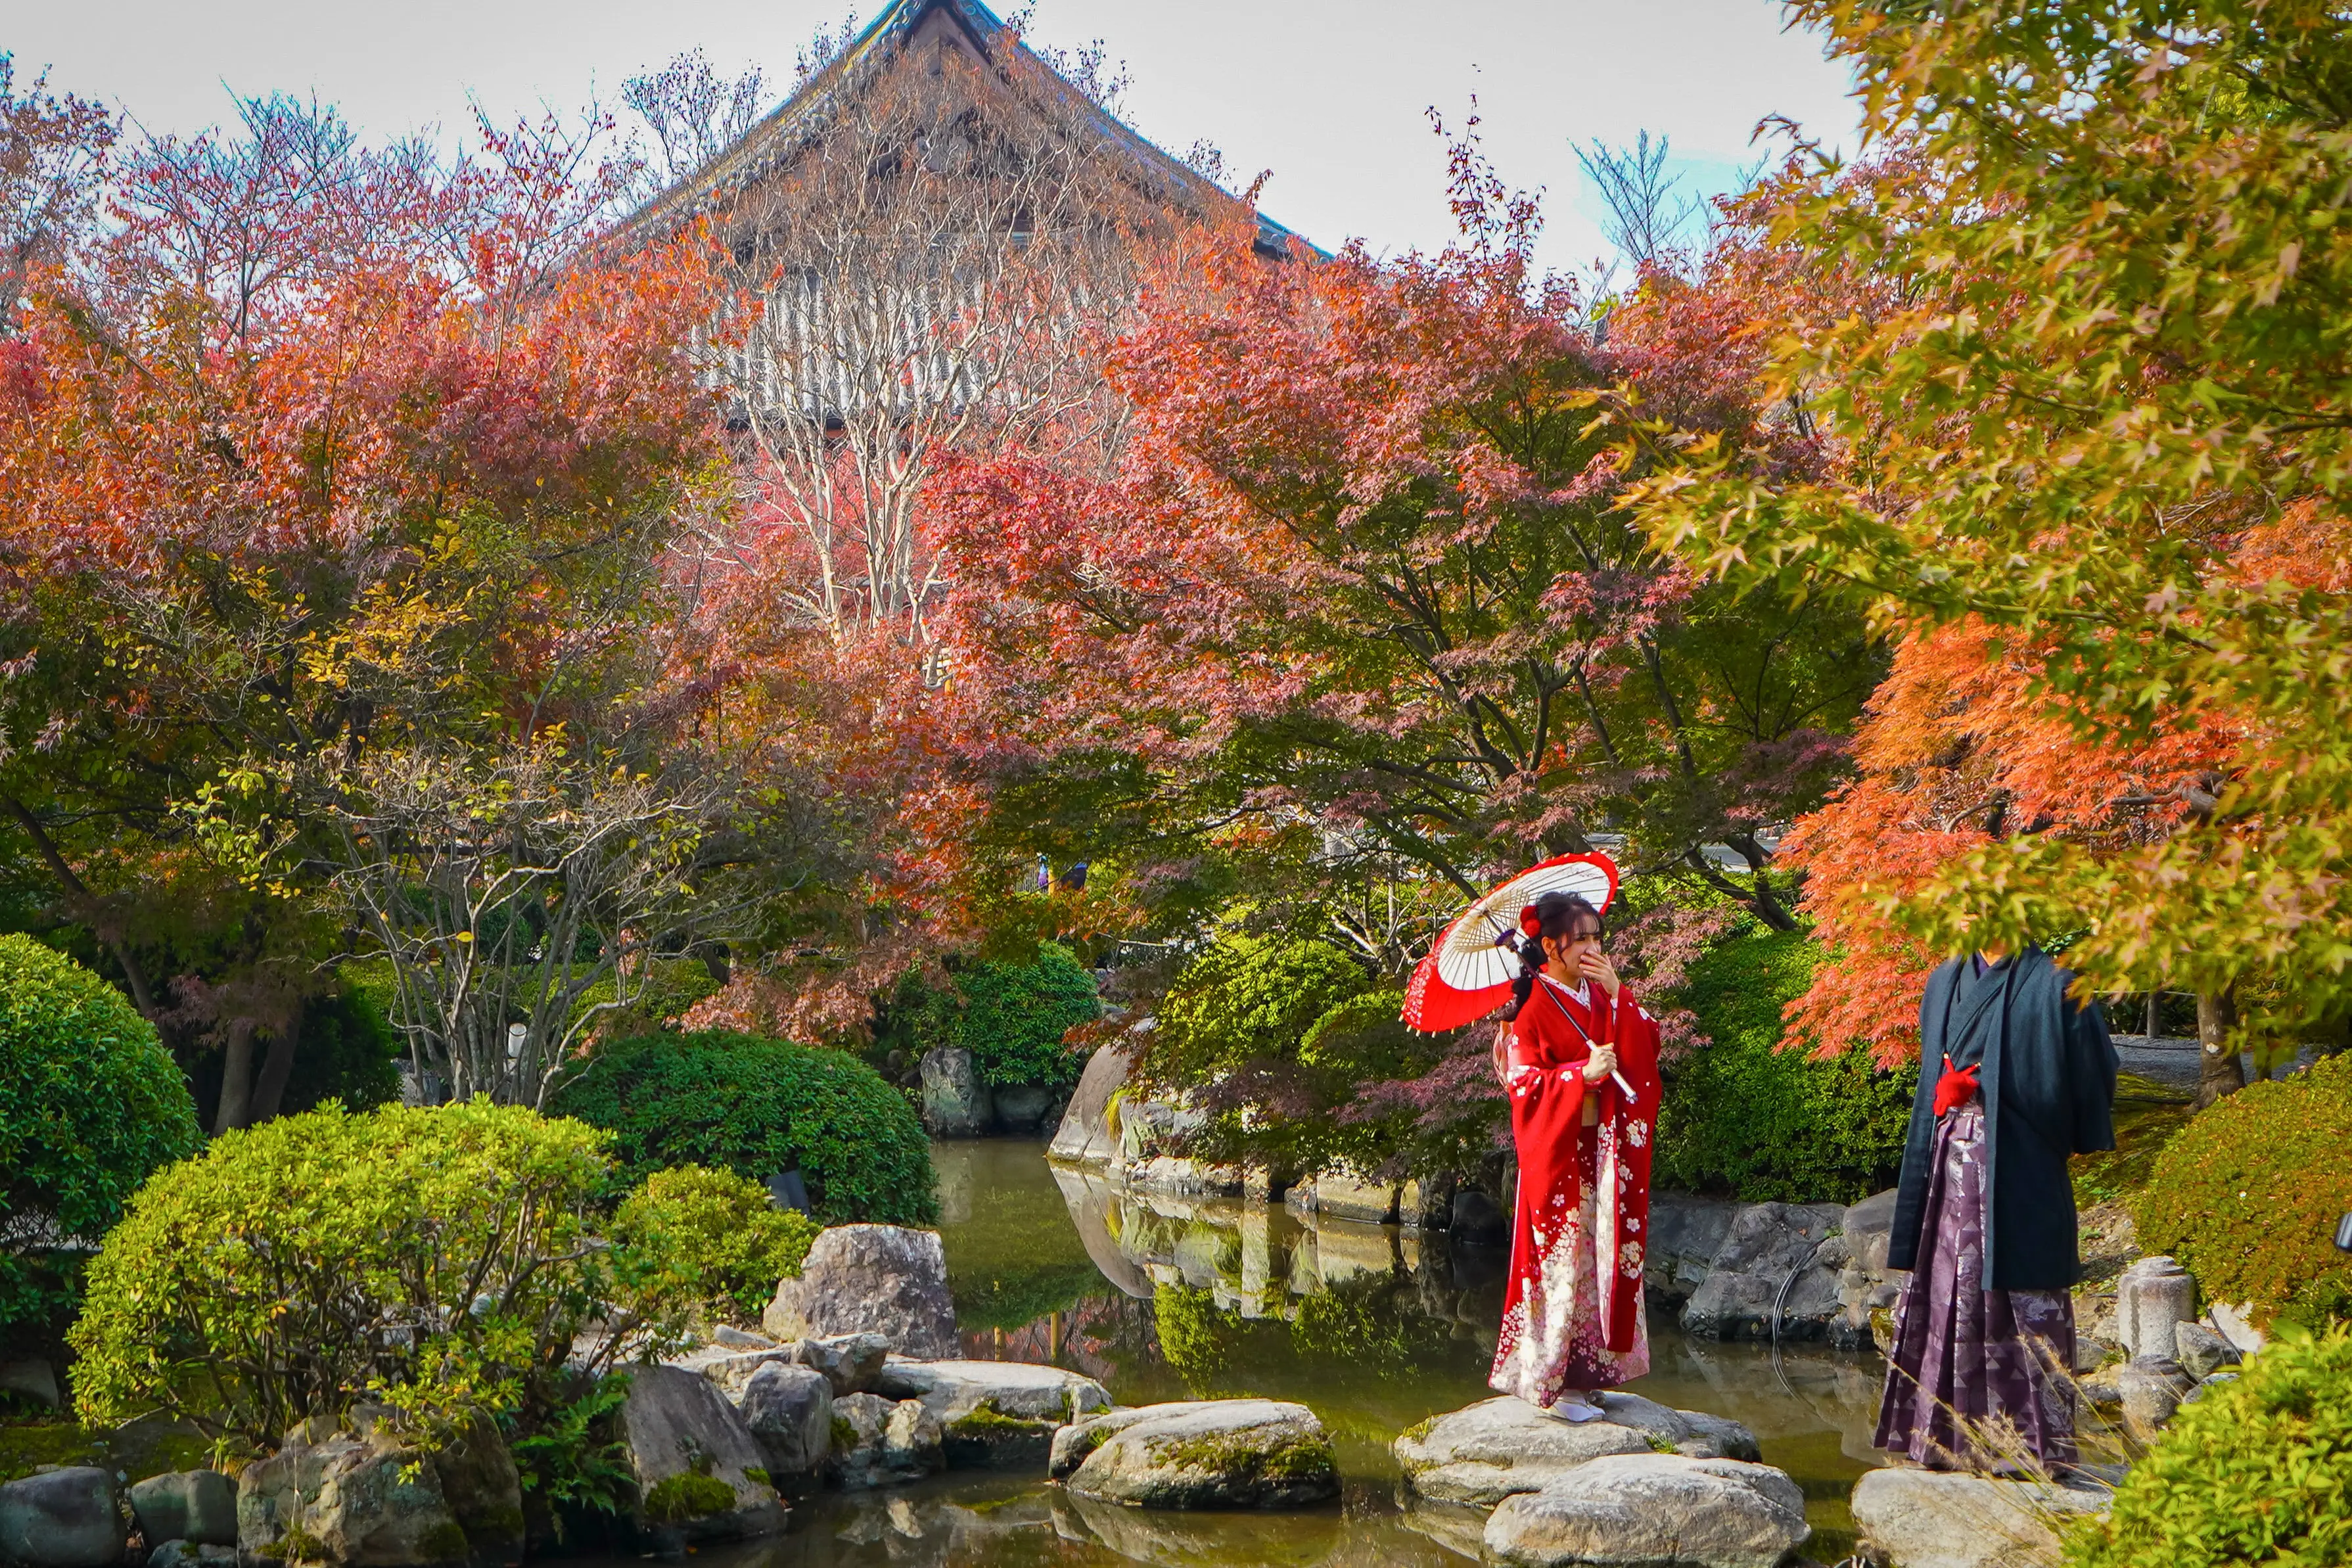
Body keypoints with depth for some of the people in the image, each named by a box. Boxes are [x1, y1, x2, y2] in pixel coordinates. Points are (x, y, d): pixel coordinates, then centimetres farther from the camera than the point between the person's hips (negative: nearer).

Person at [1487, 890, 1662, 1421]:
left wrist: (1618, 994, -11)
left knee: (1597, 1253, 8)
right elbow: (1521, 1083, -15)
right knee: (1559, 1255, -5)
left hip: (1602, 1152, 7)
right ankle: (1551, 1382, 2)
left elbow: (1647, 1048, 0)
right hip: (1556, 1153, -7)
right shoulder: (1535, 1008, -10)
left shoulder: (1602, 996, 10)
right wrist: (1583, 1074, -24)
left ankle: (1586, 1372, 16)